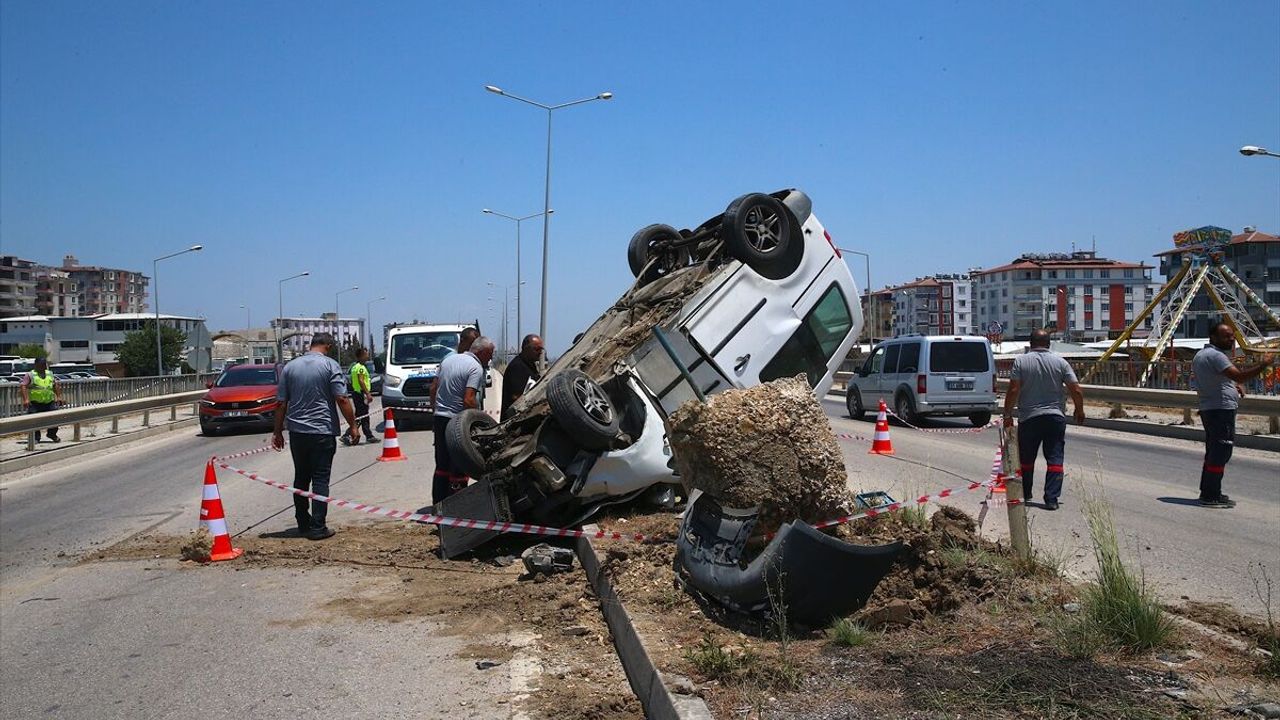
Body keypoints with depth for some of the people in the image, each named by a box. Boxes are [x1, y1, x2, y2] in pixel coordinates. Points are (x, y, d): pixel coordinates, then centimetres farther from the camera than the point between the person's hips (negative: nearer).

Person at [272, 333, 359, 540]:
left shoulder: (290, 367, 7)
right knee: (320, 479, 0)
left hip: (297, 431, 4)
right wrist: (352, 425, -4)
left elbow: (281, 403, 8)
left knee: (301, 478, 14)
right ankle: (317, 527, -3)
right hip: (322, 431, -4)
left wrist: (278, 432, 14)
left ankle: (303, 524, 20)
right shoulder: (330, 365, -6)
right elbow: (342, 399, -11)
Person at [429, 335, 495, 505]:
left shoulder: (449, 360, 11)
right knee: (459, 470, 0)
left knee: (442, 466, 17)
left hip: (440, 419, 8)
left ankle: (437, 504, 23)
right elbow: (469, 401, -23)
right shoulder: (476, 368, -14)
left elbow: (433, 389, 16)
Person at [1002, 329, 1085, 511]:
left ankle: (1025, 495, 24)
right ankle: (1051, 499, -5)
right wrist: (1080, 412, 14)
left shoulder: (1021, 361, -3)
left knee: (1026, 459, 14)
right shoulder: (1060, 362, 1)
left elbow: (1013, 390, -9)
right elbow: (1077, 390, -1)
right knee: (1055, 459, 2)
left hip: (1029, 418, 0)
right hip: (1055, 417, 0)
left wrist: (1008, 415, -1)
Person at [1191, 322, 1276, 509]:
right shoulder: (1215, 355, -17)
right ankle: (1211, 496, -7)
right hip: (1222, 409, -11)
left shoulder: (1200, 355, 16)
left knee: (1213, 452, 17)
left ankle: (1207, 493, 23)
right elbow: (1238, 376, -28)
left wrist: (1234, 385, 13)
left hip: (1208, 409, 11)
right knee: (1220, 453, -7)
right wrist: (1263, 365, -25)